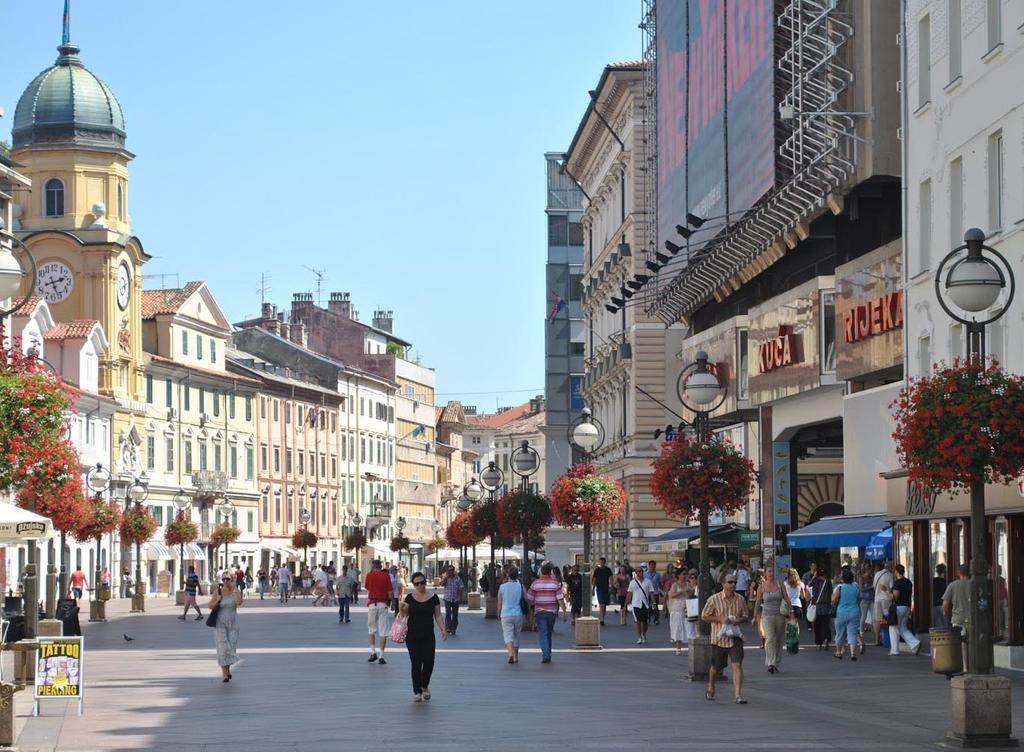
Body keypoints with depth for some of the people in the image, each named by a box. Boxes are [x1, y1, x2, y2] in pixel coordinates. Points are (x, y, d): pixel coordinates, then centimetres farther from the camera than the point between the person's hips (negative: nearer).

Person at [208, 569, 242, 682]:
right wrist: (217, 601, -16)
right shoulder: (218, 592, -4)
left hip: (232, 623, 1)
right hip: (220, 623, -1)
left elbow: (239, 602, -26)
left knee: (231, 647, 7)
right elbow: (210, 606, 3)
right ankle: (225, 674, -8)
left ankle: (227, 669, 32)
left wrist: (234, 588, -22)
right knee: (223, 647, -10)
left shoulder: (236, 591, -5)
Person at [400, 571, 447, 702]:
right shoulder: (410, 598, 0)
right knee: (416, 663, -1)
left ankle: (425, 686, 21)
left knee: (429, 661, -6)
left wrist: (443, 629, -7)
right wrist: (402, 609, -20)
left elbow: (438, 616, 4)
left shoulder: (433, 598, 2)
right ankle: (417, 692, 10)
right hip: (412, 636, -1)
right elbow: (404, 615, 0)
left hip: (428, 636, 1)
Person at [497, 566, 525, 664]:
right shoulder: (521, 586, -2)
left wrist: (498, 613, 18)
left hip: (506, 615, -2)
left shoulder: (502, 587, -3)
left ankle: (511, 653, -27)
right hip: (518, 614, 2)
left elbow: (499, 602, 3)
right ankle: (516, 657, 23)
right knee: (516, 636, 16)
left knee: (508, 635, -4)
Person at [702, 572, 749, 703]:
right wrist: (720, 619, -16)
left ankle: (737, 695, -12)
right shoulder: (714, 599, -8)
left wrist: (740, 620, -9)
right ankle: (711, 689, 40)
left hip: (735, 637, 2)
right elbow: (704, 616, -3)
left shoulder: (740, 600, 2)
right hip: (719, 638, -2)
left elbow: (745, 616, 14)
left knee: (737, 665, -11)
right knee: (716, 667, 11)